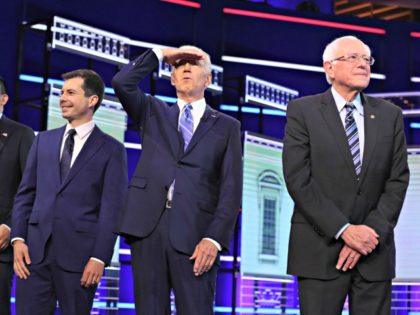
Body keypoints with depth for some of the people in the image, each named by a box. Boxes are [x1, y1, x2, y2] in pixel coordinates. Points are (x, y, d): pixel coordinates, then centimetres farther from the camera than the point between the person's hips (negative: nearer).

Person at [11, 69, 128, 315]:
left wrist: (100, 257, -11)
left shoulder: (111, 149, 2)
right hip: (35, 248, 3)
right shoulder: (43, 140, 15)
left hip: (79, 252, -3)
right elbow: (25, 193, 13)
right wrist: (18, 238, 1)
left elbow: (112, 208, -4)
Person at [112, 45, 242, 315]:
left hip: (194, 233, -2)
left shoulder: (227, 126, 12)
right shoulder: (154, 113, 19)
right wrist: (160, 54, 4)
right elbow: (122, 83, 1)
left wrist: (214, 238, -9)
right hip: (148, 227, 2)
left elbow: (231, 189, 3)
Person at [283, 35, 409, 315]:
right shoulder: (303, 111, 0)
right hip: (320, 249, -3)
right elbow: (298, 179, -8)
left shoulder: (390, 115, 10)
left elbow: (398, 180, 4)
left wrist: (372, 233, -9)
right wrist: (344, 230, -14)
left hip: (375, 250, 3)